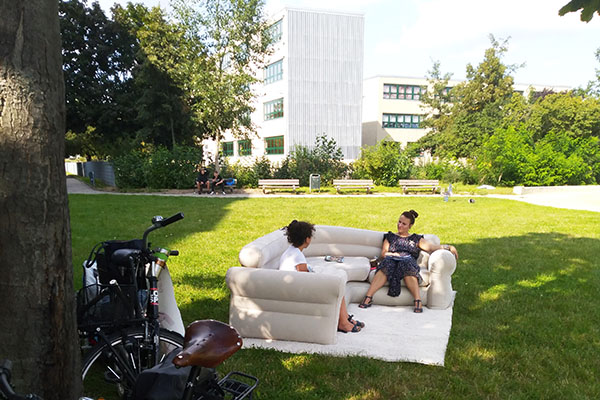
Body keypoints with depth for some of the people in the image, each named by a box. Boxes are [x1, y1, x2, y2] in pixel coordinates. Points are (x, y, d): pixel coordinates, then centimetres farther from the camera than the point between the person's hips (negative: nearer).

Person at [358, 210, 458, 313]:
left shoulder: (416, 239, 28)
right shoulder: (390, 237, 29)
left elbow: (432, 247, 15)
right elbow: (383, 253, 17)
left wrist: (449, 247, 0)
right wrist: (394, 254, -2)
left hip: (409, 261, 0)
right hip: (391, 260, 0)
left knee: (406, 264, -40)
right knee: (387, 263, -39)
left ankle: (418, 301, -53)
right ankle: (368, 297, -51)